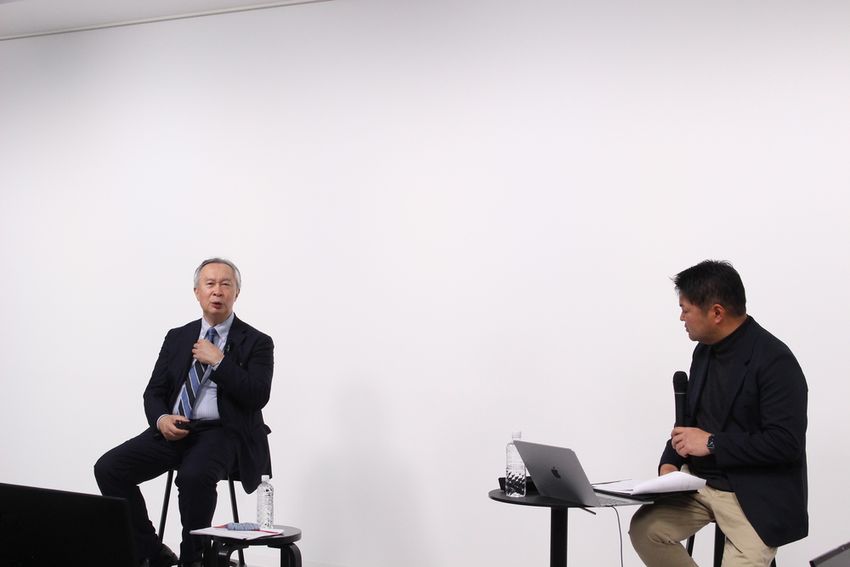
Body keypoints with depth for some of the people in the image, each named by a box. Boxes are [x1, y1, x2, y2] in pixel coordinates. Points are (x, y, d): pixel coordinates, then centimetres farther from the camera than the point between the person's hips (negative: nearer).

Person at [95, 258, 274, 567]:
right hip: (174, 430, 5)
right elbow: (154, 392, 13)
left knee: (194, 476, -37)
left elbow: (257, 397, -9)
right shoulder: (177, 337, 16)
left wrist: (218, 361, -12)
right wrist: (161, 419, -10)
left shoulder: (257, 342, 3)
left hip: (222, 433, -5)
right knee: (108, 467, -16)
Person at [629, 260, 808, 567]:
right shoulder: (705, 350, 6)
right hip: (702, 482, 7)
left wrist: (712, 443, -18)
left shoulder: (775, 360, -18)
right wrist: (670, 462, -4)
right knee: (644, 528, -11)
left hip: (757, 496, -6)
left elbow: (787, 442, -23)